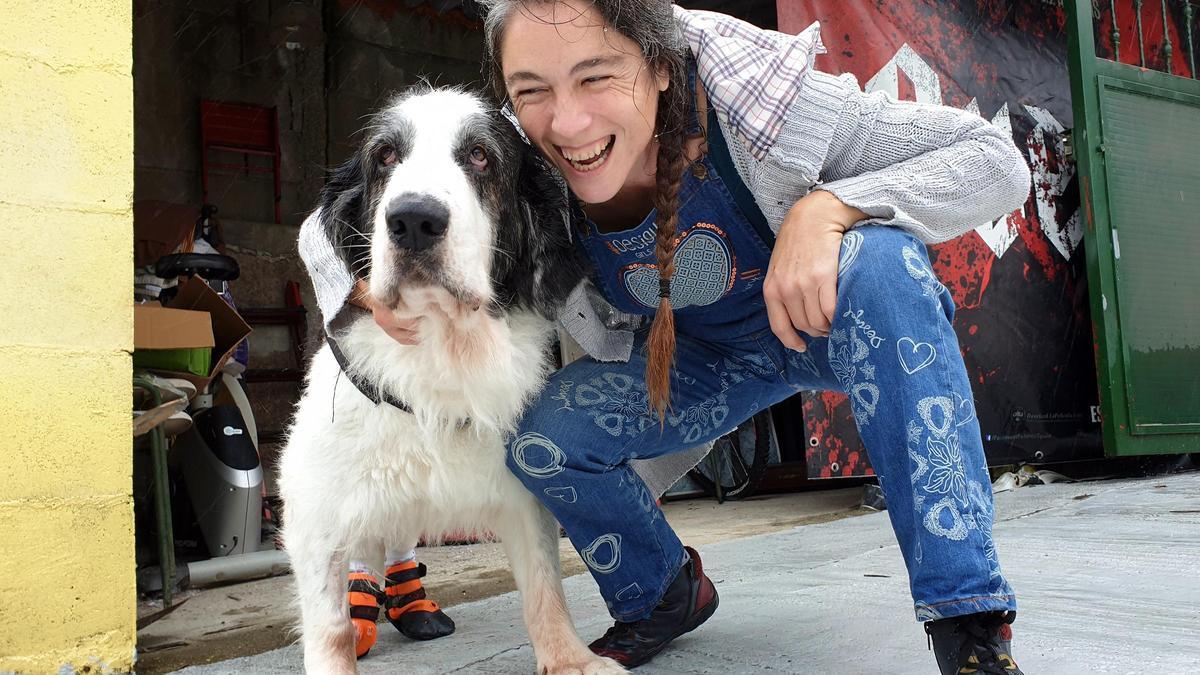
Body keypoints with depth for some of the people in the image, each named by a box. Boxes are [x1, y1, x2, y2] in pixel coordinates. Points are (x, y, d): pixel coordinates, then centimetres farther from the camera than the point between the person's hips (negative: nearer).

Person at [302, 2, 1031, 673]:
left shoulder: (754, 101, -32)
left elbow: (997, 159, -27)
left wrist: (829, 205, -43)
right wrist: (368, 283, -34)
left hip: (834, 320, -2)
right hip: (709, 358, 3)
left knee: (877, 258, -36)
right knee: (541, 437, -15)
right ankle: (665, 595, 15)